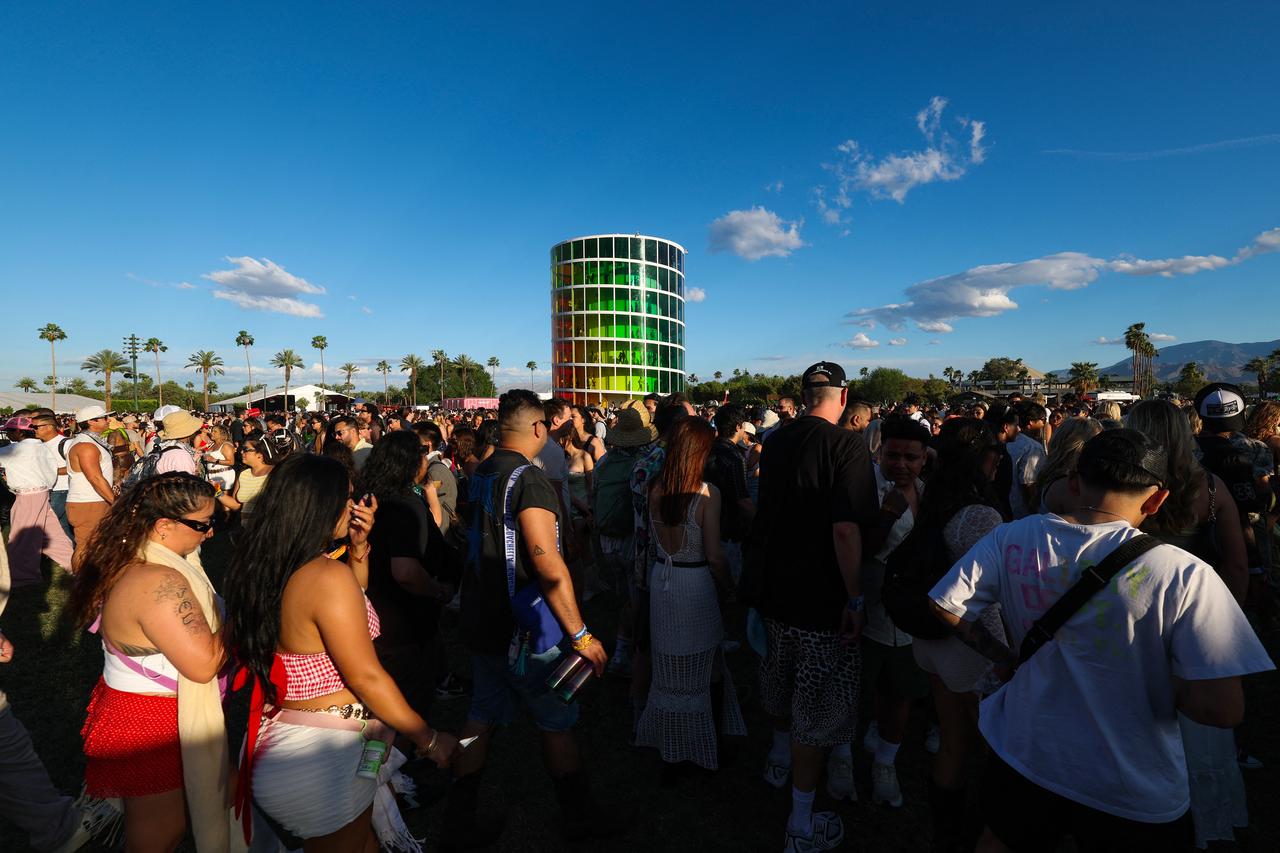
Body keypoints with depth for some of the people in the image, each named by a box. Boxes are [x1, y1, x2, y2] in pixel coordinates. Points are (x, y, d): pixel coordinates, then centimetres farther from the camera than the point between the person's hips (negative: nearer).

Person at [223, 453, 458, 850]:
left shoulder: (262, 566, 0)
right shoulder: (328, 575, -27)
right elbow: (366, 677, -24)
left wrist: (358, 546, 5)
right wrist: (428, 739, -14)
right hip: (323, 756, -8)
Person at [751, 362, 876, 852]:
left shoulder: (775, 443, 2)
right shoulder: (847, 446, -18)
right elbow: (846, 529, -25)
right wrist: (854, 598, -16)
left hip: (776, 588, 7)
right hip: (823, 598, -6)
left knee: (780, 680, 26)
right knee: (817, 706, 8)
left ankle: (780, 759, 50)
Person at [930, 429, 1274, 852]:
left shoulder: (1009, 539, -14)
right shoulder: (1184, 575, -21)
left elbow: (945, 610, -9)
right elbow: (1222, 708, -22)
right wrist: (1159, 680, -2)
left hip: (1021, 758, 3)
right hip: (1133, 796, -2)